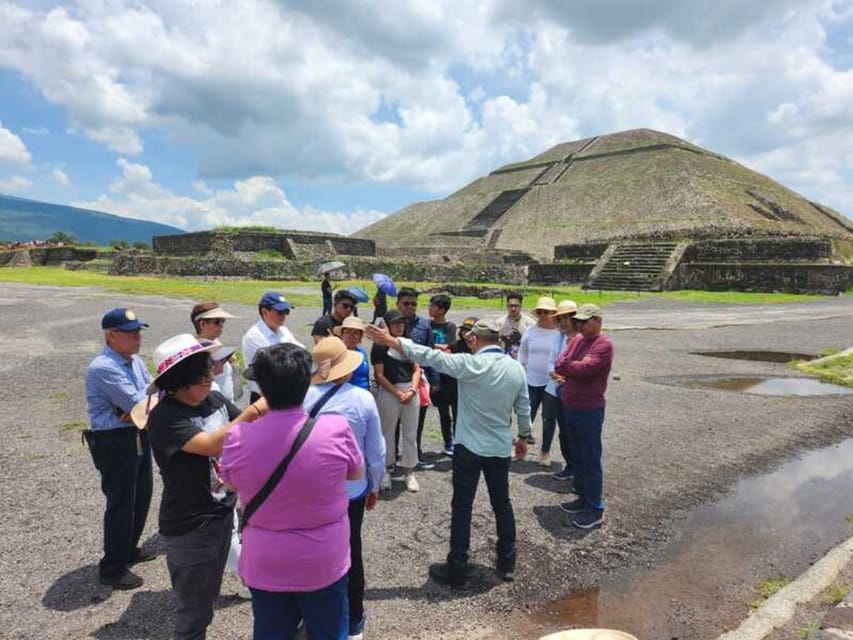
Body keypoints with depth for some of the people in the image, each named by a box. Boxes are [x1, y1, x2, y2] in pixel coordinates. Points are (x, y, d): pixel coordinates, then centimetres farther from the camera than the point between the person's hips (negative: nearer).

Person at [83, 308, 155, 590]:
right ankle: (112, 568, 20)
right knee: (121, 504, 3)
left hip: (139, 437, 9)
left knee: (141, 497, 21)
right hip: (115, 444, -9)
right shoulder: (103, 368, -23)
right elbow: (136, 401, -26)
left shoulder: (133, 360, 5)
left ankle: (128, 549, 41)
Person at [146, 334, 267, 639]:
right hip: (189, 526, -7)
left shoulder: (215, 399, -3)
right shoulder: (165, 417, -23)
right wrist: (251, 412, -41)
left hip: (223, 514, 7)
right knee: (193, 609, 12)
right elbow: (210, 445, -34)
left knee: (208, 597, 26)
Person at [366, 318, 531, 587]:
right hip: (501, 448, 5)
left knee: (462, 507, 5)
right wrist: (523, 437, 23)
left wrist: (391, 341, -16)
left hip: (470, 447, -5)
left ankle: (457, 568, 13)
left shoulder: (470, 364, -18)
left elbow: (430, 356, -21)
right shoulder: (517, 368, -1)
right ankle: (507, 563, 29)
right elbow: (524, 409, 8)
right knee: (502, 503, 18)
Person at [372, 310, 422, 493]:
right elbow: (379, 374, -8)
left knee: (410, 433, 7)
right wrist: (398, 393, -12)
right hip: (389, 392, -4)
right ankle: (385, 469, 20)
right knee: (388, 432, 5)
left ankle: (409, 471, 18)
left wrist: (412, 390, -7)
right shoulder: (380, 345, -3)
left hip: (410, 391, 4)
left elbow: (416, 369, 9)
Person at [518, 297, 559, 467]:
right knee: (527, 416, 10)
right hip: (531, 381, 3)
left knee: (549, 418, 8)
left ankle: (545, 452, 23)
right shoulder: (530, 331, 1)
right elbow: (522, 353, 11)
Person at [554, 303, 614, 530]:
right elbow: (559, 364, 2)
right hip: (570, 407, 8)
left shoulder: (603, 345, -15)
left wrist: (565, 365, -8)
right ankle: (583, 498, 32)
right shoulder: (576, 339, 9)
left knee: (591, 461, 1)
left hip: (589, 411, -8)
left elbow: (584, 368, -26)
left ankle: (595, 510, 12)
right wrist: (574, 368, -16)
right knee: (577, 457, 18)